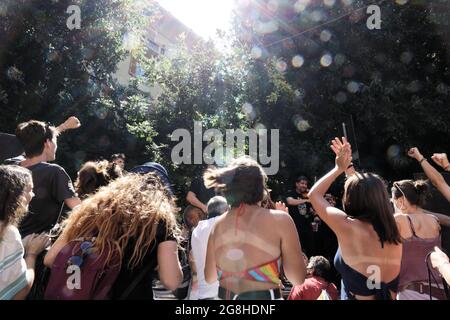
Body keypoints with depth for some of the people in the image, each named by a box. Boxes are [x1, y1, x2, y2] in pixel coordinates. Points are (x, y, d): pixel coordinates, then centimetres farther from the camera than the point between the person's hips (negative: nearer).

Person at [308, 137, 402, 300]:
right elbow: (371, 195, 9)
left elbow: (314, 194, -9)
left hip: (356, 295, -5)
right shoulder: (393, 235, -9)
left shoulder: (348, 227, -24)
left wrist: (339, 168, 1)